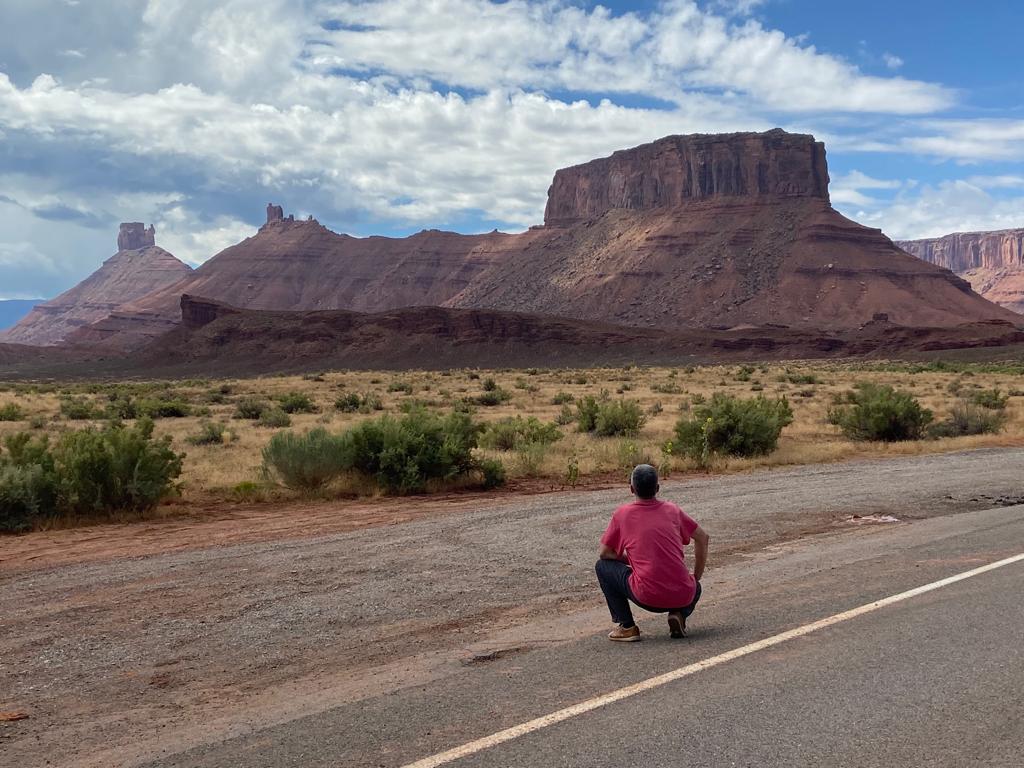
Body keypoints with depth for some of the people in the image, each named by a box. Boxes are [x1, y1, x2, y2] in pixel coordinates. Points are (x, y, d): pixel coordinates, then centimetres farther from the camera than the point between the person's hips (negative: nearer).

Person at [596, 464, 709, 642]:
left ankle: (626, 626, 12)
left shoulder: (622, 514, 3)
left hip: (647, 598, -3)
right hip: (683, 597, 3)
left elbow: (604, 553, 11)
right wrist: (696, 578, 28)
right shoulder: (672, 510, 12)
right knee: (694, 588, 39)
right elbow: (703, 538, 21)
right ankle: (679, 614, 7)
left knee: (603, 566, 17)